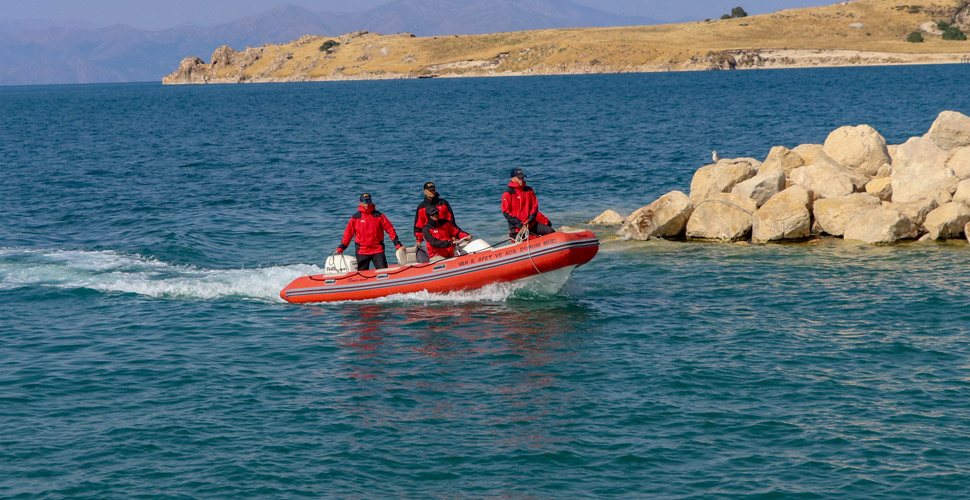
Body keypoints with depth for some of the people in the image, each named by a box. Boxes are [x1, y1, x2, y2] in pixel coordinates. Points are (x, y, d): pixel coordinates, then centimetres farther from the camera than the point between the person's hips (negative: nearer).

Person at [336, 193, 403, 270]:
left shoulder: (379, 216, 4)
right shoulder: (355, 218, 5)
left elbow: (390, 230, 4)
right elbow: (348, 234, 8)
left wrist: (398, 245, -2)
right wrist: (340, 248, 3)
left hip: (378, 250, 0)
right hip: (361, 251, 0)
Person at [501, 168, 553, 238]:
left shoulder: (529, 190, 11)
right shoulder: (507, 194, -5)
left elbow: (534, 206, 8)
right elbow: (506, 213, -9)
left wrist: (529, 221, -8)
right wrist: (520, 225, -15)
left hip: (530, 223, 4)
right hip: (516, 226, -4)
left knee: (551, 232, -11)